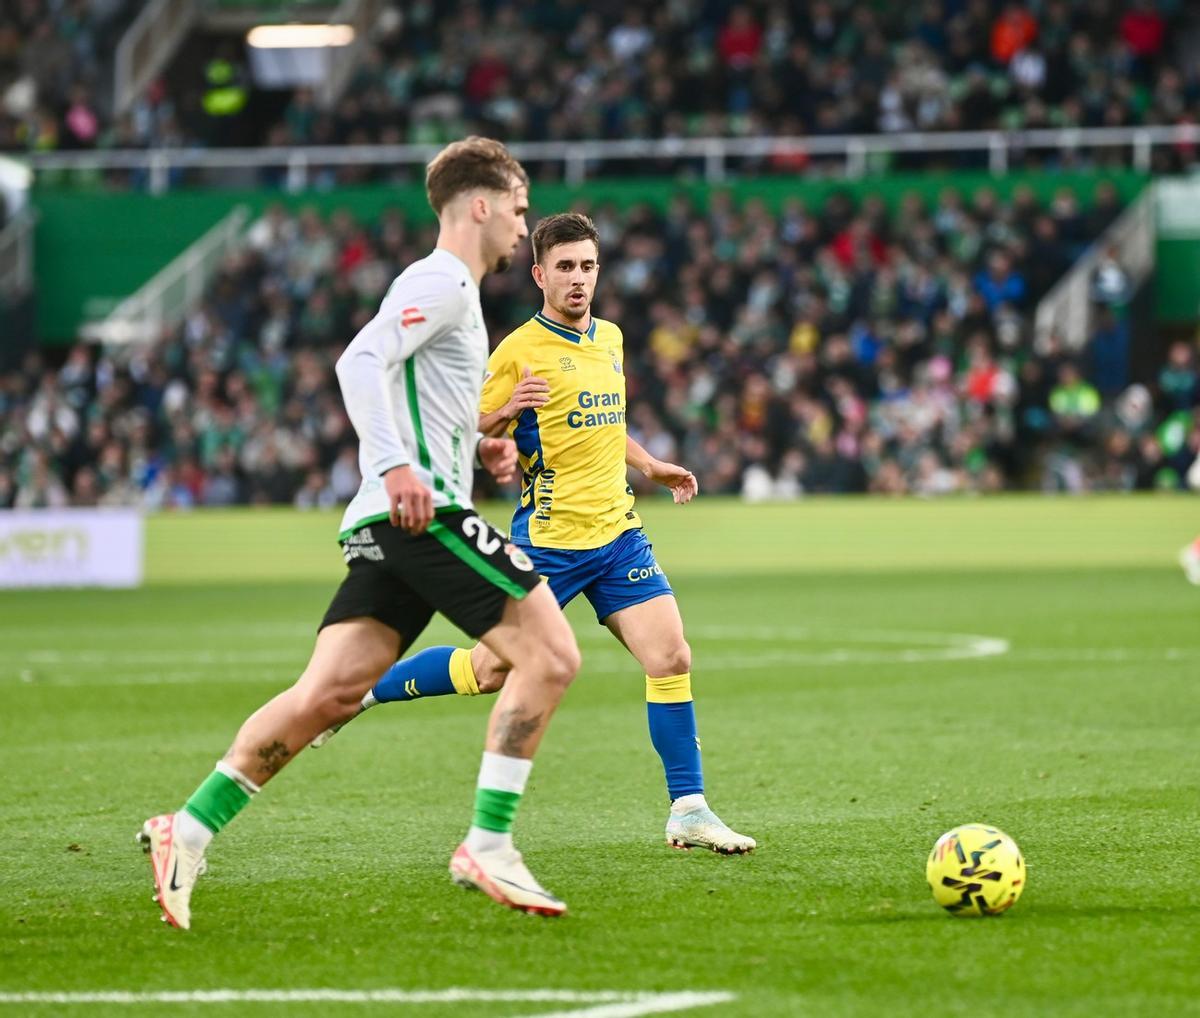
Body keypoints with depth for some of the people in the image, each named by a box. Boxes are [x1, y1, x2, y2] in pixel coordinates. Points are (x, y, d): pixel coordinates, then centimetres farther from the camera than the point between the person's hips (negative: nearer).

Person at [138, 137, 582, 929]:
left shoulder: (450, 289, 27)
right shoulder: (442, 281, -4)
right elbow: (360, 363, -18)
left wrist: (475, 448, 21)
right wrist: (397, 465, -28)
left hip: (396, 522, 10)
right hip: (422, 510, -10)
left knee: (327, 694, 0)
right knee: (550, 655, -11)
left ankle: (190, 832, -3)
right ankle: (488, 847, -12)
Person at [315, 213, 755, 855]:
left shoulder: (610, 339, 12)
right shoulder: (520, 351, -10)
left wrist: (648, 465, 25)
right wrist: (507, 410, -28)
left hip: (617, 531, 6)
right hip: (549, 537, -6)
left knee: (671, 658, -8)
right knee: (490, 671, 0)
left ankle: (688, 811, -2)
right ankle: (362, 688, 22)